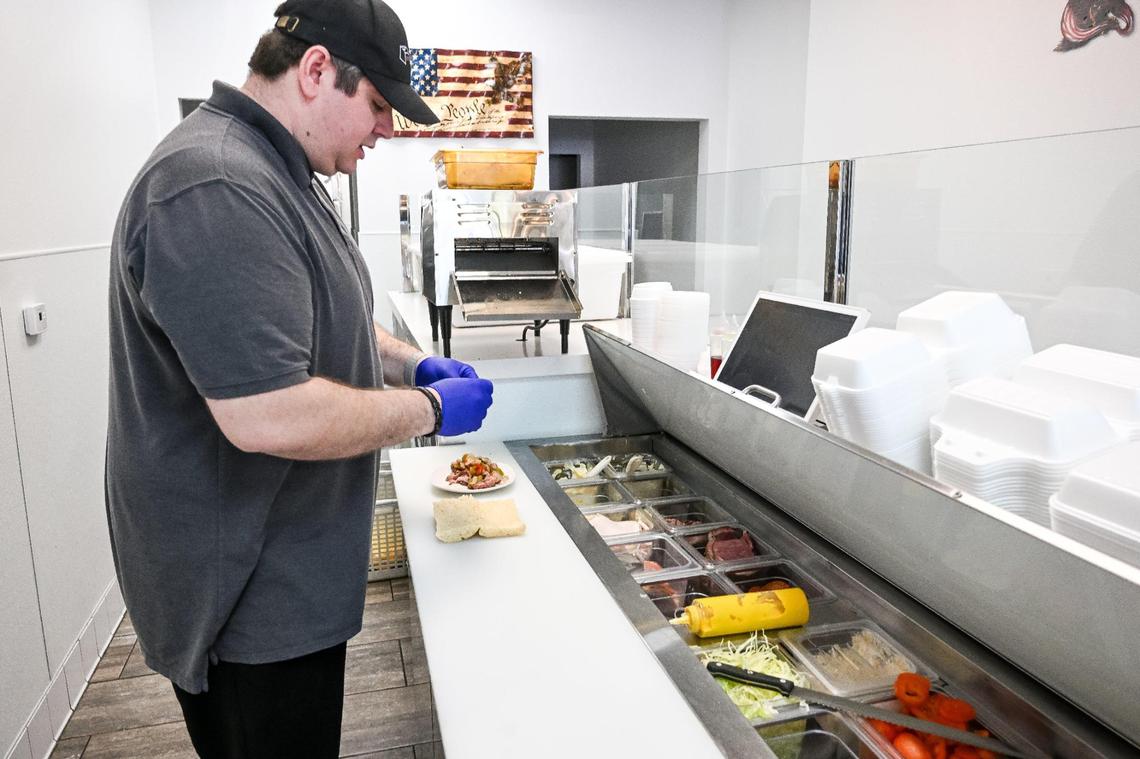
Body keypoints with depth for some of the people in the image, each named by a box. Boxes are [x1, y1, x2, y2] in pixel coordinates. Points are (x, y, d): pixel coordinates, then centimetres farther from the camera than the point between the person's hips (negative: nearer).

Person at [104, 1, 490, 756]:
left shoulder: (274, 172, 9)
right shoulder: (216, 190, -27)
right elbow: (268, 418, -32)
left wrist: (414, 362, 6)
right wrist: (431, 408, -19)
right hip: (247, 595, -10)